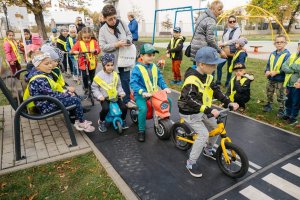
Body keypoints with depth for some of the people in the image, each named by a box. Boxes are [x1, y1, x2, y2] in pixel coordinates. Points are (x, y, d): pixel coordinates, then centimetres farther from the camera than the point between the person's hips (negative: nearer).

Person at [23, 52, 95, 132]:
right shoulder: (40, 80, -26)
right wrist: (67, 93, -12)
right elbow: (52, 95, -26)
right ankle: (82, 123, 4)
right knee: (76, 100, -14)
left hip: (49, 100, 10)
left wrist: (66, 92, -2)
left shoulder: (44, 74, 5)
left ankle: (79, 120, 15)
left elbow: (53, 89, 13)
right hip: (46, 106, -10)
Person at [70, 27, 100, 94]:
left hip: (92, 63, 1)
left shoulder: (94, 42, 2)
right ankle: (86, 88, 20)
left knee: (92, 77, 9)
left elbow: (98, 49, -7)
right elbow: (72, 50, -4)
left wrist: (95, 50, -28)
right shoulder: (79, 43, -1)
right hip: (83, 63, -1)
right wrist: (75, 52, -26)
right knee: (85, 77, -1)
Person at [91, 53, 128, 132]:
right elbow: (94, 87, -1)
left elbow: (119, 85, 13)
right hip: (105, 98, -3)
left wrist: (121, 92, -3)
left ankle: (123, 120, 19)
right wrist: (99, 96, -11)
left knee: (124, 107, -13)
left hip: (115, 96, 3)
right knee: (105, 109, -30)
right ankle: (101, 121, 2)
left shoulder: (115, 75, 2)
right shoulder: (99, 75, -8)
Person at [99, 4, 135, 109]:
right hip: (113, 61, -2)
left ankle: (126, 100, 25)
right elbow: (103, 46, -13)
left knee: (125, 81, 10)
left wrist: (127, 40, -14)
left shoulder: (121, 23, 1)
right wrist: (116, 45, -23)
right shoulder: (103, 30, -7)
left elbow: (129, 35, 10)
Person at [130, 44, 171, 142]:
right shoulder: (137, 68, -13)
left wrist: (165, 87, -8)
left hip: (154, 93, 6)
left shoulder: (154, 67, 7)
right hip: (141, 95, -6)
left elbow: (160, 79, 10)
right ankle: (141, 131, -9)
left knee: (168, 101, -4)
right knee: (143, 108, -31)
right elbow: (133, 83, -21)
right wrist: (142, 92, -35)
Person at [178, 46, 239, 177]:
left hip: (202, 111, 9)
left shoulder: (207, 76, 0)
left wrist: (228, 102, -9)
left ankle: (208, 150, 37)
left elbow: (216, 91, 2)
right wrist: (209, 110, -42)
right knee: (204, 134, -18)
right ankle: (191, 163, -1)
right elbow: (191, 100, -38)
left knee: (217, 127, 11)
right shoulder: (191, 80, -30)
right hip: (190, 113, -9)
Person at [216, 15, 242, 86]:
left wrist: (223, 43, -21)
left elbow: (234, 40, -18)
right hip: (224, 51, 5)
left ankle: (227, 82, 19)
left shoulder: (237, 29, -6)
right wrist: (220, 44, -7)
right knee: (219, 66, 1)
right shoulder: (226, 30, 13)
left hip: (232, 52, -5)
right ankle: (218, 81, 15)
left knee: (229, 68, 5)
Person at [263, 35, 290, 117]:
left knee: (280, 96, 5)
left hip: (280, 80, -6)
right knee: (269, 94, 19)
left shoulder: (287, 54, -12)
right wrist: (267, 71, -8)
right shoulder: (272, 54, 6)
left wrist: (276, 72, -22)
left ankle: (281, 110, 18)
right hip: (270, 79, 6)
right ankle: (268, 105, 37)